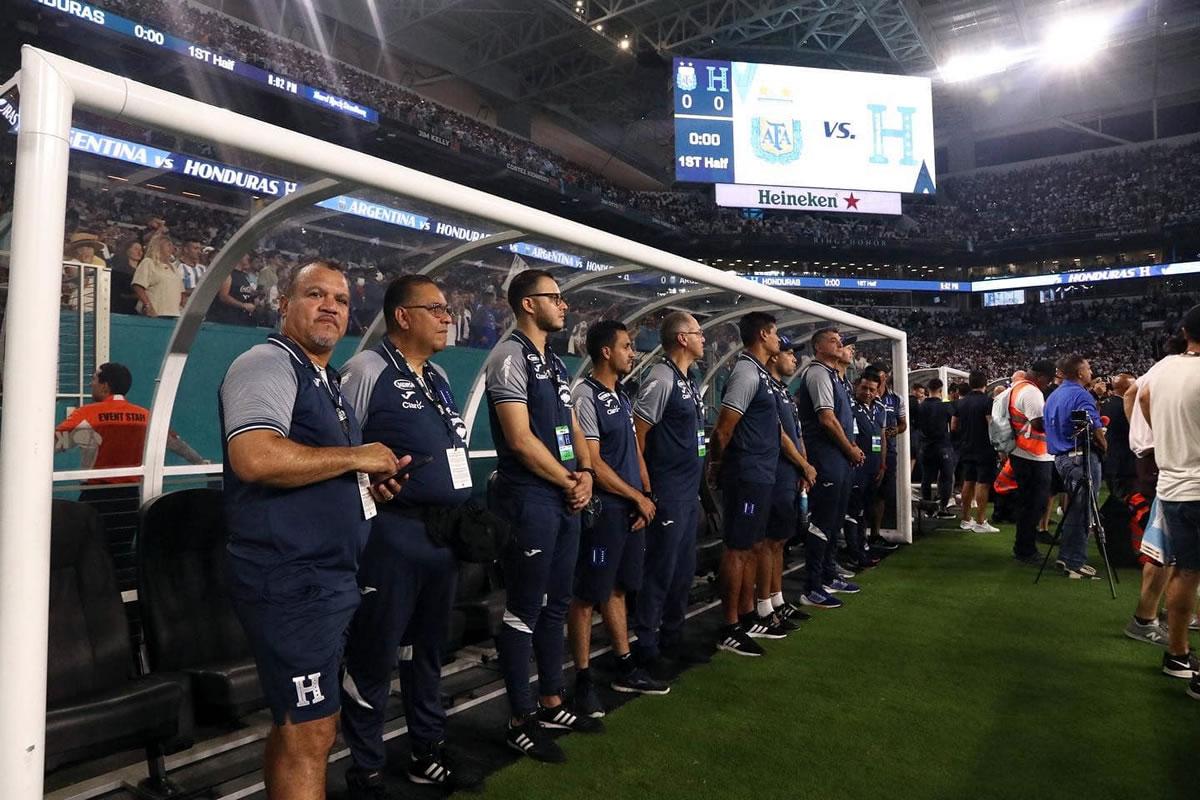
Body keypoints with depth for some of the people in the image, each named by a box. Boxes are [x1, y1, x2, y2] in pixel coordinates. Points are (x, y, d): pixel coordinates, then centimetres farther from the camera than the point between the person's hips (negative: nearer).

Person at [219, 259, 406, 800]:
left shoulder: (328, 381, 19)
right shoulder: (267, 363, -11)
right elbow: (254, 457, -29)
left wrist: (367, 483, 9)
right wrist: (356, 457, -19)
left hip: (329, 579, 10)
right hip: (289, 579, -10)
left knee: (299, 725, 20)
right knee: (311, 734, -2)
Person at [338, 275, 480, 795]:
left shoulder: (439, 376, 14)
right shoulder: (367, 369, -10)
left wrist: (465, 513, 18)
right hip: (392, 532, -8)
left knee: (427, 648, 20)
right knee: (374, 655, 6)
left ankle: (427, 753, 37)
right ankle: (366, 772, 25)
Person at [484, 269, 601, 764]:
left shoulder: (555, 363, 16)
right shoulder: (511, 357, -12)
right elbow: (520, 438, -19)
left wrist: (585, 473, 0)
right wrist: (568, 482, -9)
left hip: (566, 498, 9)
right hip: (531, 499, -9)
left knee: (556, 605, 16)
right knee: (525, 611, 2)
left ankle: (552, 704, 31)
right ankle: (521, 721, 15)